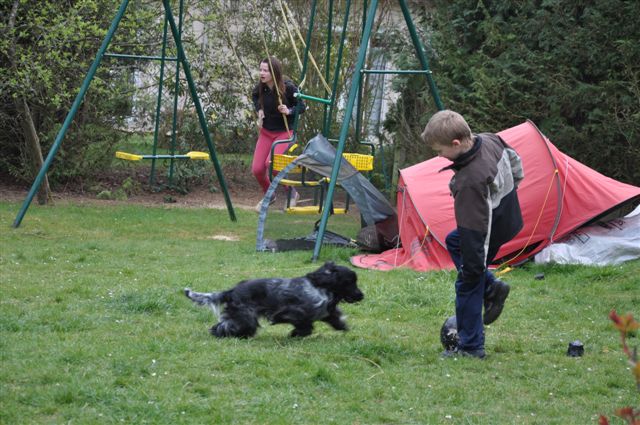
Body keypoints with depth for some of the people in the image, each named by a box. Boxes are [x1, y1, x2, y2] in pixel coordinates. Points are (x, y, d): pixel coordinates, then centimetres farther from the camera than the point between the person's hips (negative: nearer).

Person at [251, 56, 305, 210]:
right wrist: (259, 109, -1)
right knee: (257, 169, -3)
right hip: (266, 132, 5)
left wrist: (289, 111, -27)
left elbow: (301, 106, -8)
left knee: (271, 163, -26)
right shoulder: (260, 87, -9)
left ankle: (291, 193, -3)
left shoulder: (288, 87, -21)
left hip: (284, 132, -5)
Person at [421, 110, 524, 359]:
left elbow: (472, 229, -34)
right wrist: (508, 190, 25)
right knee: (454, 242, 30)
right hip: (509, 215, 10)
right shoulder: (490, 140, -11)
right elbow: (513, 160, 10)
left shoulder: (470, 182, -37)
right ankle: (492, 288, 21)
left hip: (492, 231, -10)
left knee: (469, 284, 4)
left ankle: (470, 347, 13)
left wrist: (472, 268, -27)